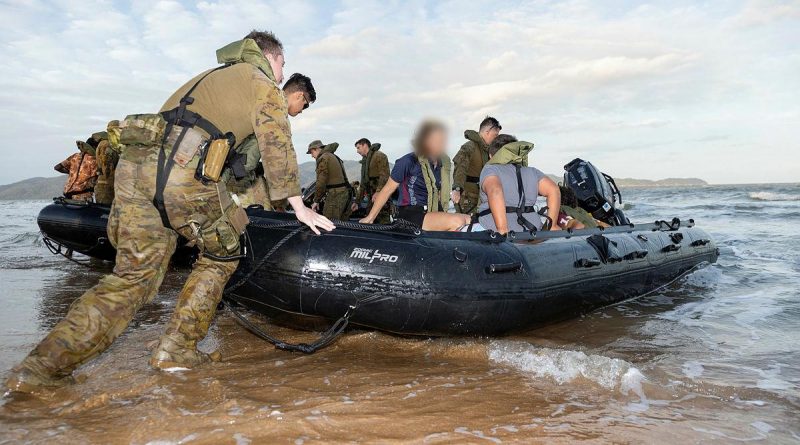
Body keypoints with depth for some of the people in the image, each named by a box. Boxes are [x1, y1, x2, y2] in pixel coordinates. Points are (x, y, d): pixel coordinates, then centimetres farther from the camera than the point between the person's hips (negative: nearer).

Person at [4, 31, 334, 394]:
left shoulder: (210, 76, 36)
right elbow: (277, 146, 6)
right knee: (220, 255, 15)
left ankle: (43, 366, 4)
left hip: (133, 162, 7)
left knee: (135, 274, 11)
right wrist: (298, 206, 10)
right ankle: (176, 350, 14)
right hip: (184, 170, -7)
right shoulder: (263, 84, 14)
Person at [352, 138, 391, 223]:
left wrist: (378, 192, -27)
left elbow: (384, 176, -17)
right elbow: (363, 184, 28)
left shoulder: (379, 156, -4)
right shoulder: (365, 160, 25)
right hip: (371, 198, 9)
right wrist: (357, 201, 26)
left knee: (383, 222, -15)